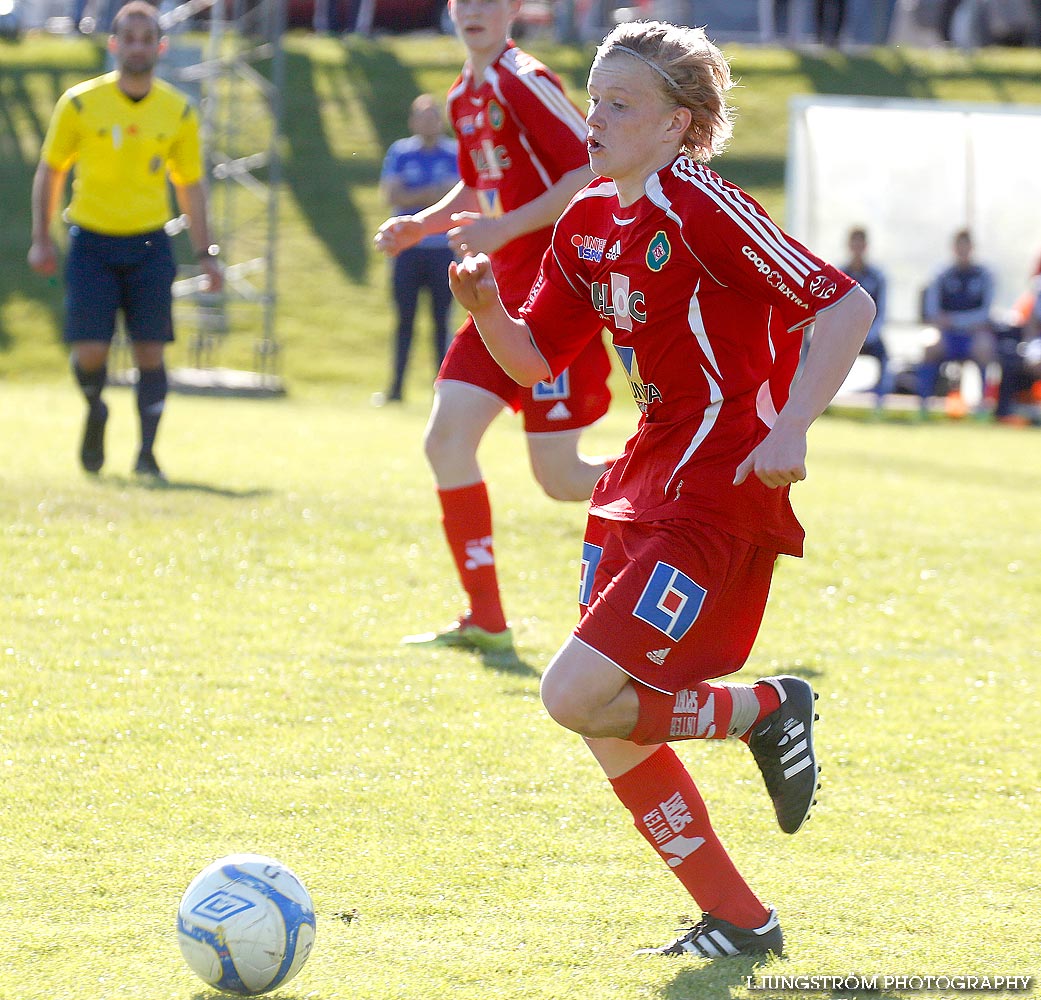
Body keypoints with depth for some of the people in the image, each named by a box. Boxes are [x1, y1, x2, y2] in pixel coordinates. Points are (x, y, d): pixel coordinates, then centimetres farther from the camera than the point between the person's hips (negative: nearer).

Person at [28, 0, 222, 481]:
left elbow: (189, 183, 11)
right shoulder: (79, 103, -3)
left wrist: (204, 252, 7)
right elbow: (50, 171, 7)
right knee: (90, 351, -9)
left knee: (150, 349, -5)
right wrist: (41, 239, 1)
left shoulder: (178, 111, 2)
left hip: (149, 244, 1)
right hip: (91, 240, -1)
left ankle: (146, 453, 4)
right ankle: (95, 410, 23)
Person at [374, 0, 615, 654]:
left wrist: (503, 229, -21)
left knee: (559, 475, -7)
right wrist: (420, 226, 12)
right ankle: (486, 623, 3)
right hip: (505, 292, 9)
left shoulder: (524, 82, -14)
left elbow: (593, 174, -20)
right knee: (447, 438, -2)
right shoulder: (465, 97, 13)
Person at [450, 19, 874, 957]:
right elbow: (534, 359, 15)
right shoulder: (587, 222, 9)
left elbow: (847, 305, -17)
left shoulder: (701, 207, -16)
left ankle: (766, 708, 5)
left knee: (578, 696, -18)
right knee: (610, 728, 8)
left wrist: (792, 426, -25)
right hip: (643, 483, 9)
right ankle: (737, 921, 20)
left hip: (719, 492, -9)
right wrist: (484, 307, -5)